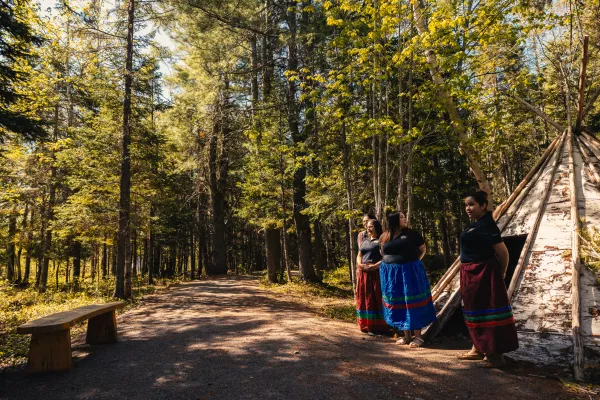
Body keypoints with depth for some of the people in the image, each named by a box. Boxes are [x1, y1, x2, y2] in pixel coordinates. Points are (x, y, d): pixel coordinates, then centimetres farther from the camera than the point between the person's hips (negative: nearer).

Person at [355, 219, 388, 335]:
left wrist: (374, 266, -21)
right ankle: (367, 325, 16)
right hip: (363, 274, 7)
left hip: (376, 274, -6)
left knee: (376, 299, -3)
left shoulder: (381, 241, -4)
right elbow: (359, 255, 16)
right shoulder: (365, 240, 17)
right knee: (364, 299, 8)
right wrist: (360, 264, -4)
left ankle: (377, 327, 4)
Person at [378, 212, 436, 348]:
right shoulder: (385, 237, 5)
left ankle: (418, 337, 9)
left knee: (412, 302, 0)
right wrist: (388, 263, 5)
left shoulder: (411, 234, -2)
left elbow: (423, 248, 8)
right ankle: (406, 335, 20)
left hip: (410, 272, -3)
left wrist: (415, 261, -2)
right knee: (398, 303, 8)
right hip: (391, 273, 3)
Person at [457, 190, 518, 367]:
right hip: (472, 275, 10)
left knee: (487, 312, -1)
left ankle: (495, 354, 10)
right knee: (476, 311, 17)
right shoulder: (477, 224, 11)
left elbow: (502, 252, -17)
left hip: (483, 275, -10)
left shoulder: (486, 225, -18)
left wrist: (501, 273, -4)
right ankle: (478, 349, 29)